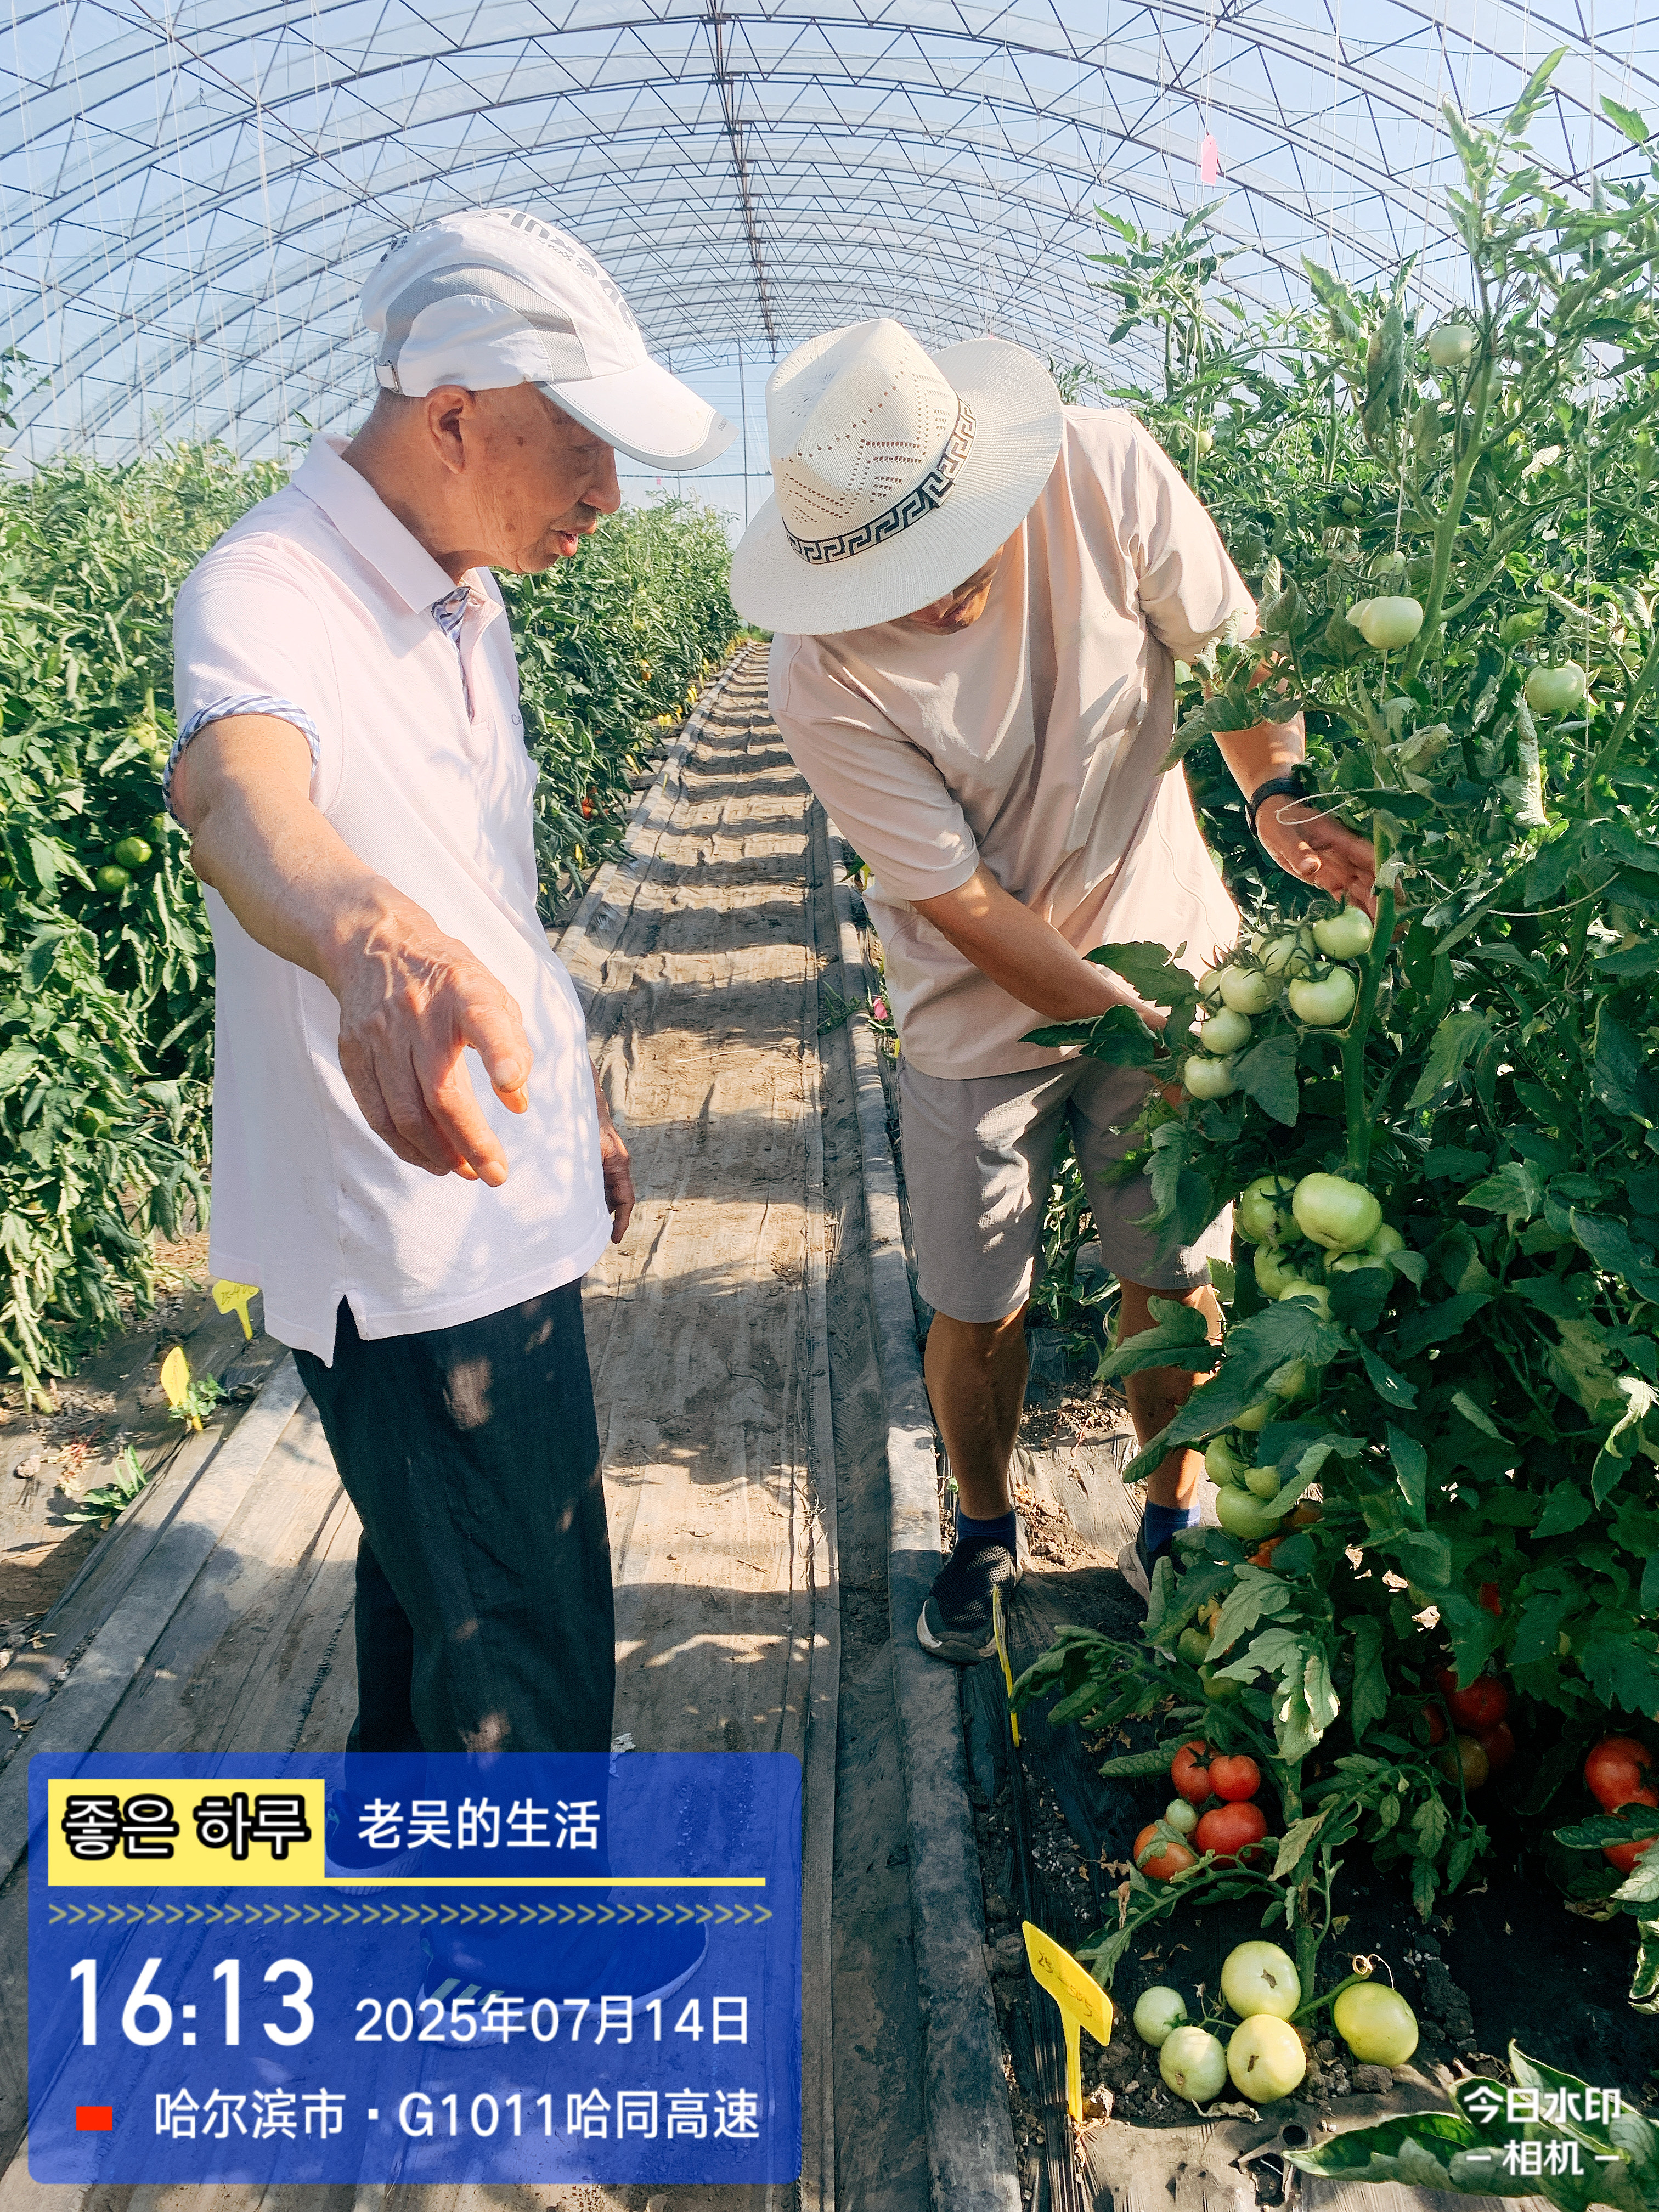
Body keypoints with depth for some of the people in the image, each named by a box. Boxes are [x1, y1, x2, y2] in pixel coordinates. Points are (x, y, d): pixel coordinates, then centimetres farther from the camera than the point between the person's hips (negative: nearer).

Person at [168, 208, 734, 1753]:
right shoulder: (267, 594, -22)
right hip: (411, 1262, -9)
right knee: (523, 1678, 1)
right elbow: (240, 790, -46)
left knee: (442, 1587, 27)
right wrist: (369, 934, -68)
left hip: (507, 1206, 10)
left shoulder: (464, 603, 7)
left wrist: (579, 1103, 21)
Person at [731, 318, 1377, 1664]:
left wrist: (1279, 792, -22)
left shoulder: (1104, 467, -20)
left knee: (1177, 1275, 10)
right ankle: (986, 1533, 39)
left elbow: (1228, 642, -4)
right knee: (979, 1312, 9)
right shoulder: (826, 687, -26)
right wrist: (1146, 1035, -25)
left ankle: (1174, 1526, 36)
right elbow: (967, 908, -21)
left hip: (1161, 953, 2)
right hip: (983, 1013, -1)